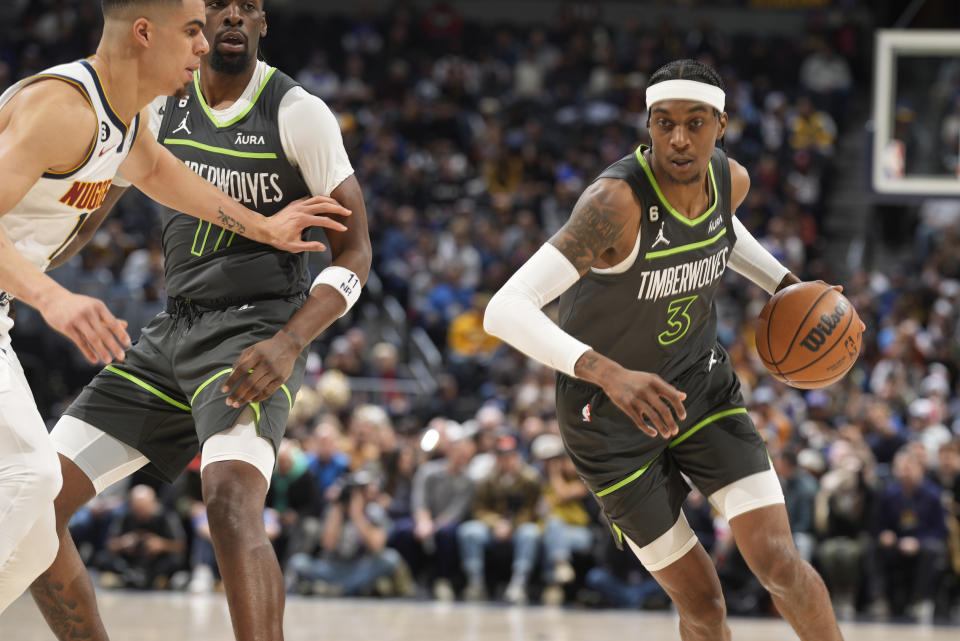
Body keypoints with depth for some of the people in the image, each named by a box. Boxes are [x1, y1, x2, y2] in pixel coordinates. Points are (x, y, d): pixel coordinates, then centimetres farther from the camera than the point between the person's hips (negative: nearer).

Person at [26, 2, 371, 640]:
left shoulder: (298, 113, -8)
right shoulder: (161, 102, 6)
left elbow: (354, 252, -8)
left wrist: (288, 344, -24)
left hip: (254, 333, -6)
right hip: (171, 332, 6)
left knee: (231, 499, -35)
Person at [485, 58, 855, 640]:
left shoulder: (731, 179, -11)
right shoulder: (617, 199, -33)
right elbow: (505, 311, -44)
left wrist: (787, 285, 7)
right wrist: (608, 373, -56)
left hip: (700, 381, 4)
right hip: (610, 412, -4)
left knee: (779, 562, -10)